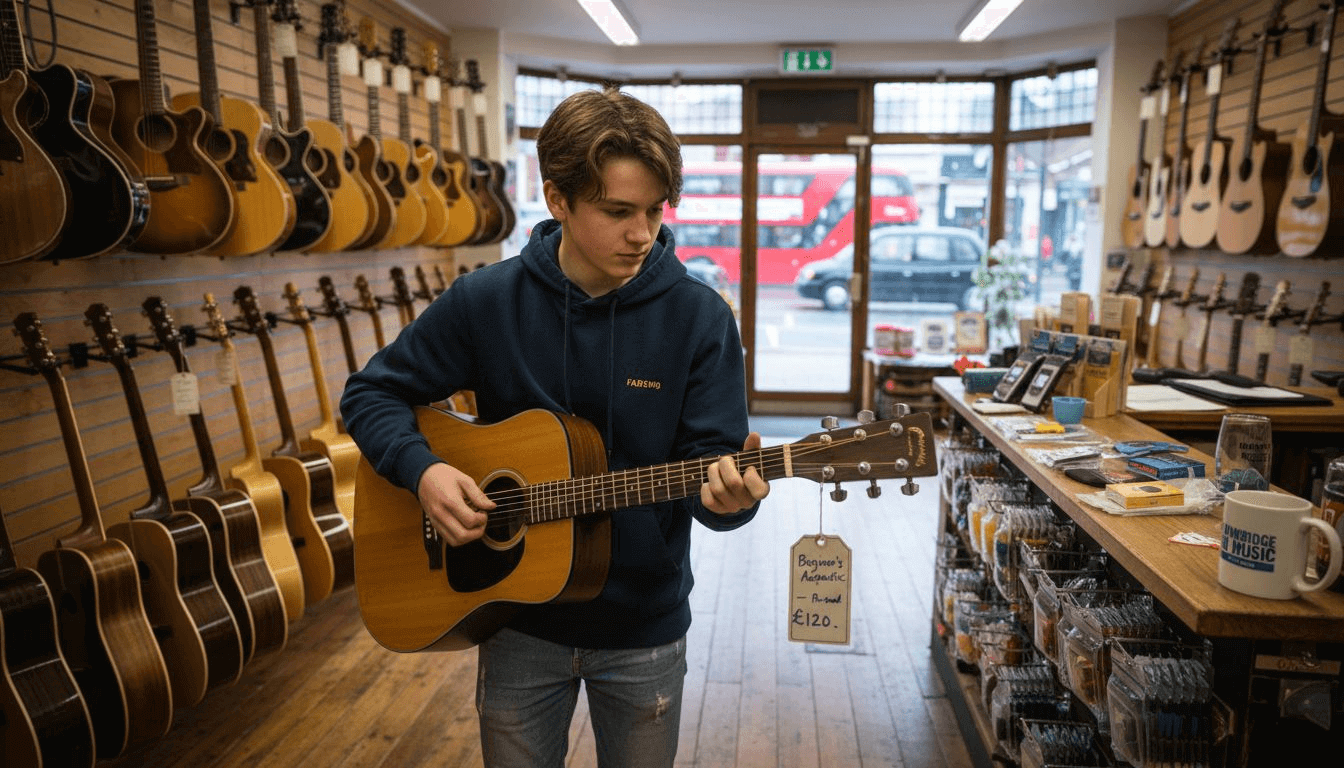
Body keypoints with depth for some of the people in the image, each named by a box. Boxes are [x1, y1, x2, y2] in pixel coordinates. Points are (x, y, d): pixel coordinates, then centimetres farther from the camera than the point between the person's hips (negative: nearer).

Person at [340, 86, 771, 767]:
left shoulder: (698, 316, -12)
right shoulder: (484, 301, -9)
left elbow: (715, 455, -12)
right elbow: (372, 392, 0)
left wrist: (725, 492, -35)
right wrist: (422, 468, -18)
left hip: (644, 629, 0)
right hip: (519, 622, 1)